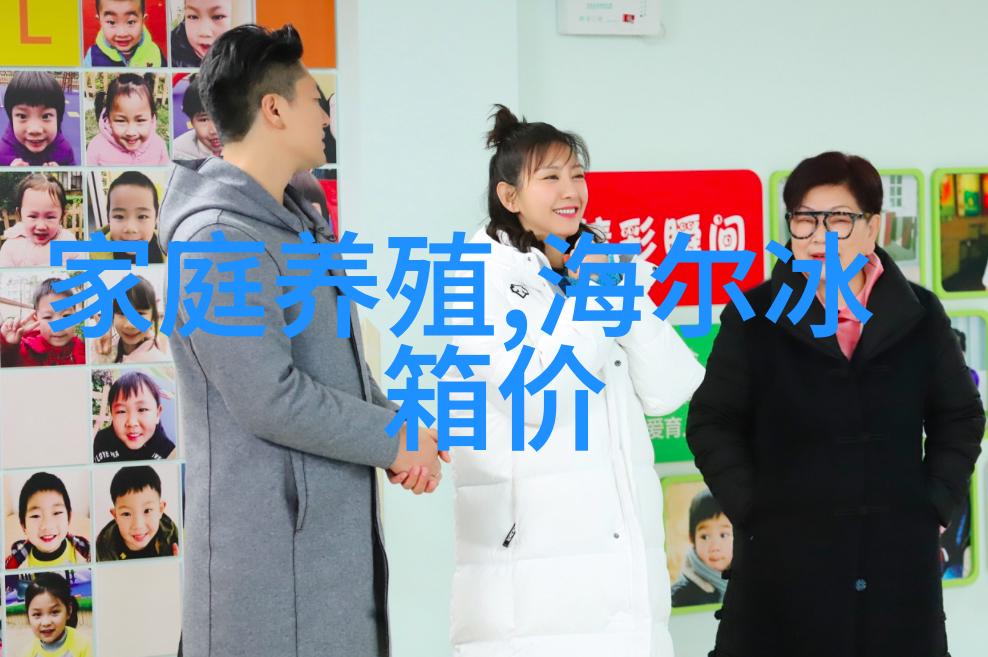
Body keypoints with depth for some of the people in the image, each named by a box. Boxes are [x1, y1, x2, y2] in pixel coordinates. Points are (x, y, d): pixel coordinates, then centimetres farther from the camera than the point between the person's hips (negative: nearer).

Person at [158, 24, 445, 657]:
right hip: (271, 541, -9)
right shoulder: (219, 239, -18)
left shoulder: (299, 220, 14)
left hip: (339, 527, 9)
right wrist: (395, 440, -11)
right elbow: (272, 399, -22)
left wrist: (395, 427, 1)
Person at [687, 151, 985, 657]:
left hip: (899, 557, 2)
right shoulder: (754, 316, 0)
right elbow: (712, 424, 2)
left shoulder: (919, 314, 6)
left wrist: (935, 506, 4)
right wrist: (752, 511, -6)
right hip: (787, 557, -2)